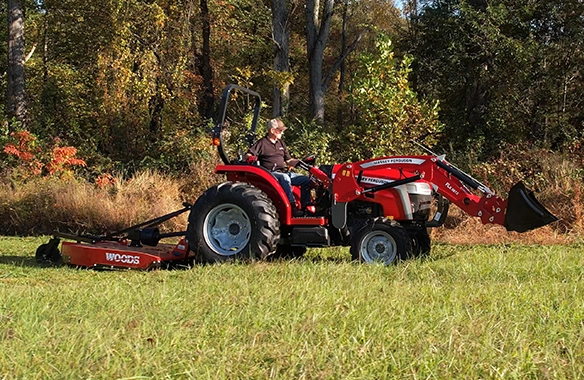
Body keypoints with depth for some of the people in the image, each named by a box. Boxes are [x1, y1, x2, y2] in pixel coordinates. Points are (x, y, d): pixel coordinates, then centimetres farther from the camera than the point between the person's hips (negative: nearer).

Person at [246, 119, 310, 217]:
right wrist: (251, 158, -28)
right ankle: (292, 207, -43)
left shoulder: (281, 143, 22)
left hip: (283, 172, 7)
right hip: (270, 173, -7)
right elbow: (248, 155, -4)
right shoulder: (262, 143, 1)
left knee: (305, 179, -9)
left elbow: (288, 161, 22)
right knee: (285, 178, -38)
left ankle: (305, 207, -13)